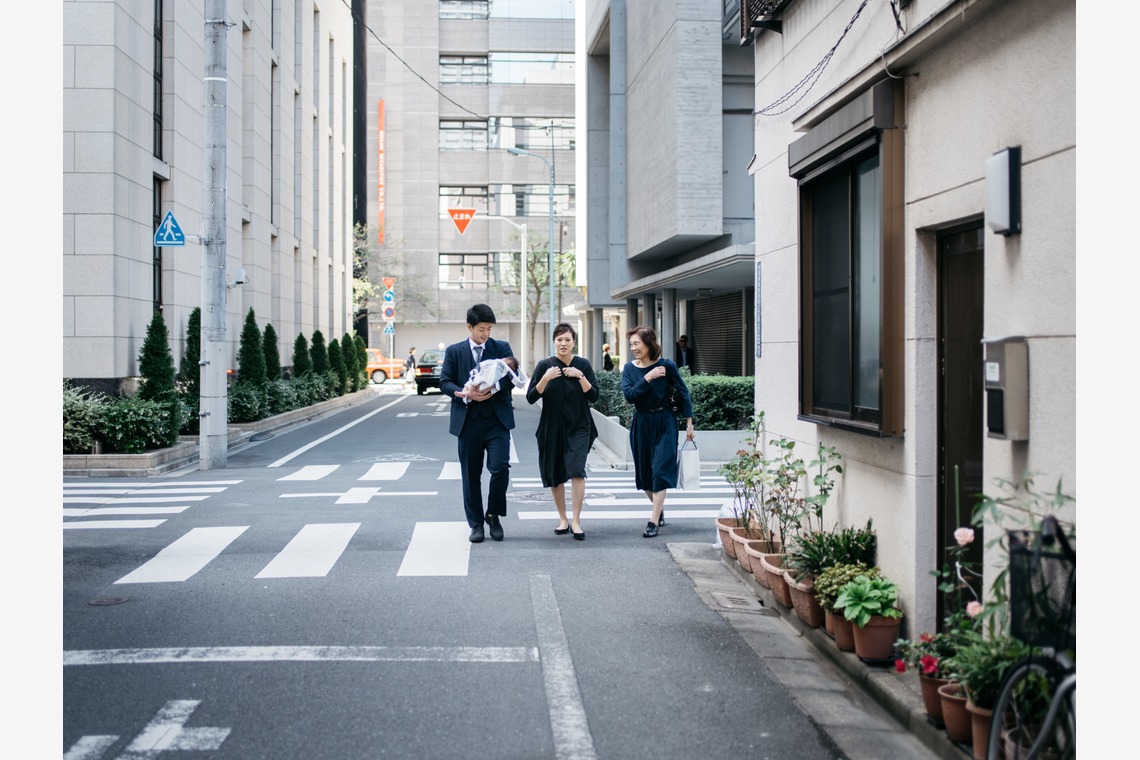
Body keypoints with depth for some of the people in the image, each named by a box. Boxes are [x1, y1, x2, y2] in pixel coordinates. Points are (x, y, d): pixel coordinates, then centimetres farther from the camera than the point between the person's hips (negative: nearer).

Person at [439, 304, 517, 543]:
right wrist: (466, 395, -17)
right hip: (468, 421, 1)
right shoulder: (454, 351, 8)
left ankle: (493, 515, 8)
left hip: (497, 419, -1)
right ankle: (476, 523, 17)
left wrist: (494, 388, -21)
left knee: (500, 467, -13)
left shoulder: (502, 348, 8)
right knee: (471, 474, 6)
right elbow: (444, 382, 1)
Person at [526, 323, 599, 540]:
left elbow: (593, 396, -3)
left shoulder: (582, 365, 1)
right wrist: (546, 378, -20)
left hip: (578, 427, -1)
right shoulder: (545, 365, 0)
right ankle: (563, 519, 24)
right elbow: (531, 397, -6)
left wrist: (580, 376, -16)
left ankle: (576, 522, -12)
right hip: (552, 429, 1)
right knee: (555, 475, 8)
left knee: (576, 471, -16)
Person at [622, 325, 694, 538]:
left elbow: (683, 393, -2)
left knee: (660, 471, -9)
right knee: (644, 473, 11)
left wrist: (689, 424, -1)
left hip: (664, 423, -4)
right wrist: (648, 378, -23)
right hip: (641, 424, 4)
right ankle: (660, 510, 35)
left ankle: (654, 521, -7)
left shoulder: (666, 365, -9)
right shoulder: (630, 368, 0)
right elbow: (629, 395, -14)